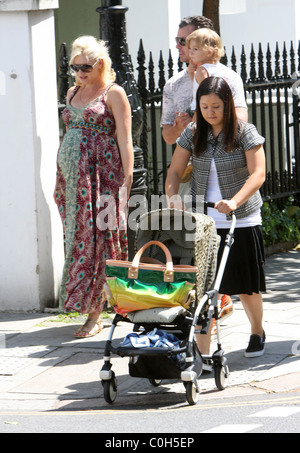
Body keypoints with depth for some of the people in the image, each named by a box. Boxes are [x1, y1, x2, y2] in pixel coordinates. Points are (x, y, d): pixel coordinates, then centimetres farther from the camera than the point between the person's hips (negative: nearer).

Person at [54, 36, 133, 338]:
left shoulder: (114, 94, -3)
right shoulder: (73, 92, 17)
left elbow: (125, 142, -7)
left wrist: (126, 183, -13)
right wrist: (60, 180, 17)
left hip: (101, 176, -6)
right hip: (71, 177, 6)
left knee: (96, 240, -6)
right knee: (78, 240, 4)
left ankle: (95, 314, -3)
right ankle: (92, 306, 12)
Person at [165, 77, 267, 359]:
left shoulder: (245, 133, -5)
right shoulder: (193, 133, 6)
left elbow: (258, 174, -13)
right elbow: (175, 171, 8)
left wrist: (234, 202, -27)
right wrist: (172, 198, -11)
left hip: (242, 221, -2)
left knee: (246, 285, 7)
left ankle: (257, 332, 33)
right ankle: (202, 352, -5)